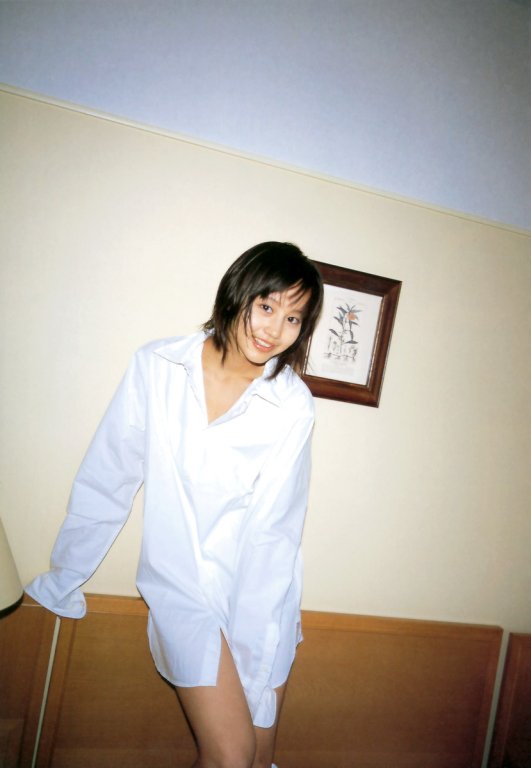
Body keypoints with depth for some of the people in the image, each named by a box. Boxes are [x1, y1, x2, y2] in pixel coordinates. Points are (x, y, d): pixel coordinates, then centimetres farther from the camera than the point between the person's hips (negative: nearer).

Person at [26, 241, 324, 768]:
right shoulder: (156, 367, -10)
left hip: (262, 590, 1)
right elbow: (106, 479, -2)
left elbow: (271, 531, -12)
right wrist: (63, 578, 9)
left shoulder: (294, 406, -12)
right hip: (184, 585, -1)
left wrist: (255, 662, -11)